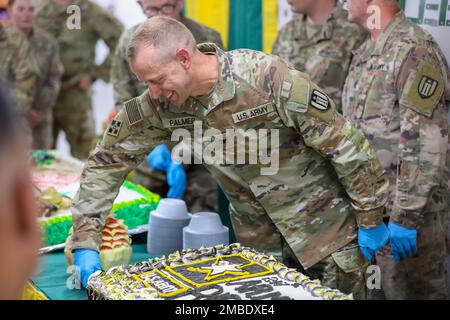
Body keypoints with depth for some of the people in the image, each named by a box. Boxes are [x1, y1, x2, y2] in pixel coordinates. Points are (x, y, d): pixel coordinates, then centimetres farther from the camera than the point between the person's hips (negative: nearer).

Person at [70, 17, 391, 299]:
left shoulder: (271, 78, -27)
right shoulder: (162, 103, -12)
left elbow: (346, 145, -19)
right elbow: (108, 160, -3)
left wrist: (371, 219, -12)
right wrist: (86, 241, -10)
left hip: (326, 228, -4)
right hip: (259, 241, 5)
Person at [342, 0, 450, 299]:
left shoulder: (413, 50, -17)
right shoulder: (368, 50, 11)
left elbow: (426, 142, -22)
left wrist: (405, 215, -23)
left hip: (406, 208, -9)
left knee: (412, 291, 4)